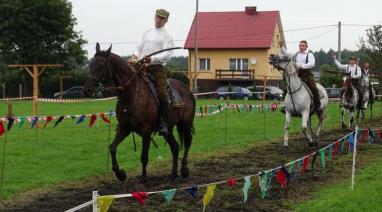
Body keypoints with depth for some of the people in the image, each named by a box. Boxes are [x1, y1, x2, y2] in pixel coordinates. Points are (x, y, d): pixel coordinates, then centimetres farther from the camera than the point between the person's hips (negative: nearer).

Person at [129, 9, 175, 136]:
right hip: (141, 68, 5)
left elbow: (167, 55, -9)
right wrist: (134, 57, -4)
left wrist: (152, 59, -25)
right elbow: (139, 49, 19)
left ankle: (164, 123, -15)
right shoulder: (147, 34, 21)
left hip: (157, 68, -5)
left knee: (161, 94, -20)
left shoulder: (167, 37, 4)